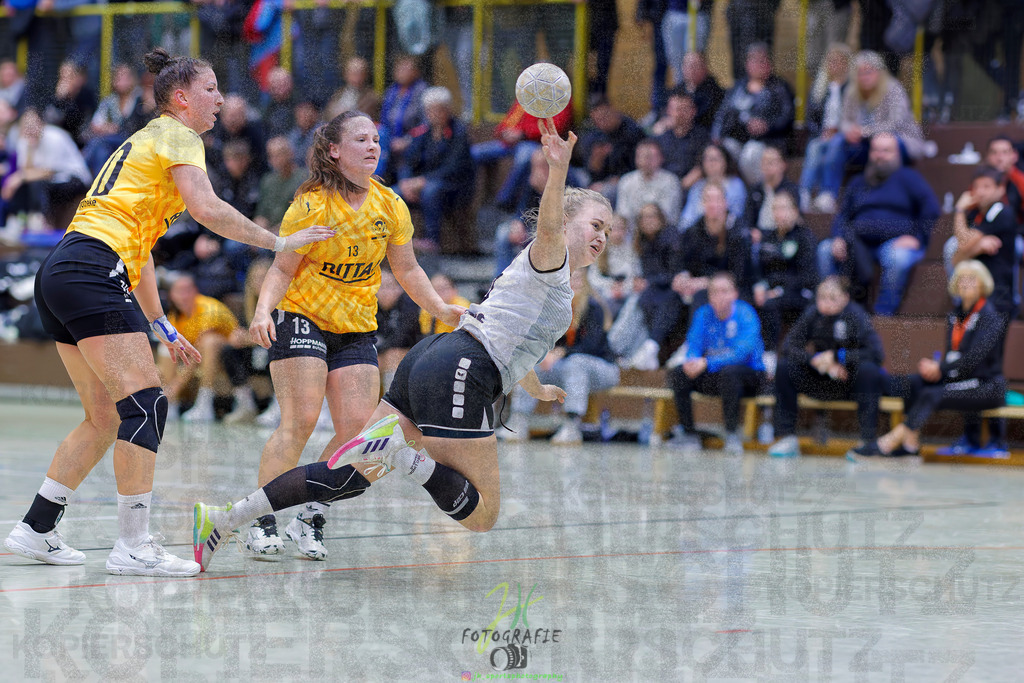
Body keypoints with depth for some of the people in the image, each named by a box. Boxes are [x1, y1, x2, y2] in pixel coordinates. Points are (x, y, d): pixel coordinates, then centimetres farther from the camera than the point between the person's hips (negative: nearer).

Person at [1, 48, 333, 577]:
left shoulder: (145, 143, 29)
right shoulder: (176, 136, 1)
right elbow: (206, 208, -17)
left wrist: (162, 327, 31)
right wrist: (278, 242, -9)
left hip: (59, 275, 10)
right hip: (92, 271, -10)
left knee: (107, 418, 13)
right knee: (145, 405, -12)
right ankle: (133, 547, -17)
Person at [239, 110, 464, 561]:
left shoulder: (390, 206, 1)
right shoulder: (313, 205, -13)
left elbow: (407, 270, 13)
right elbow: (282, 270, -10)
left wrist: (441, 310, 2)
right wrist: (263, 309, -27)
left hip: (357, 328, 5)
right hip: (302, 317, -5)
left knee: (356, 426, -9)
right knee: (300, 422, -17)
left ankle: (310, 521, 4)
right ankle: (260, 524, -12)